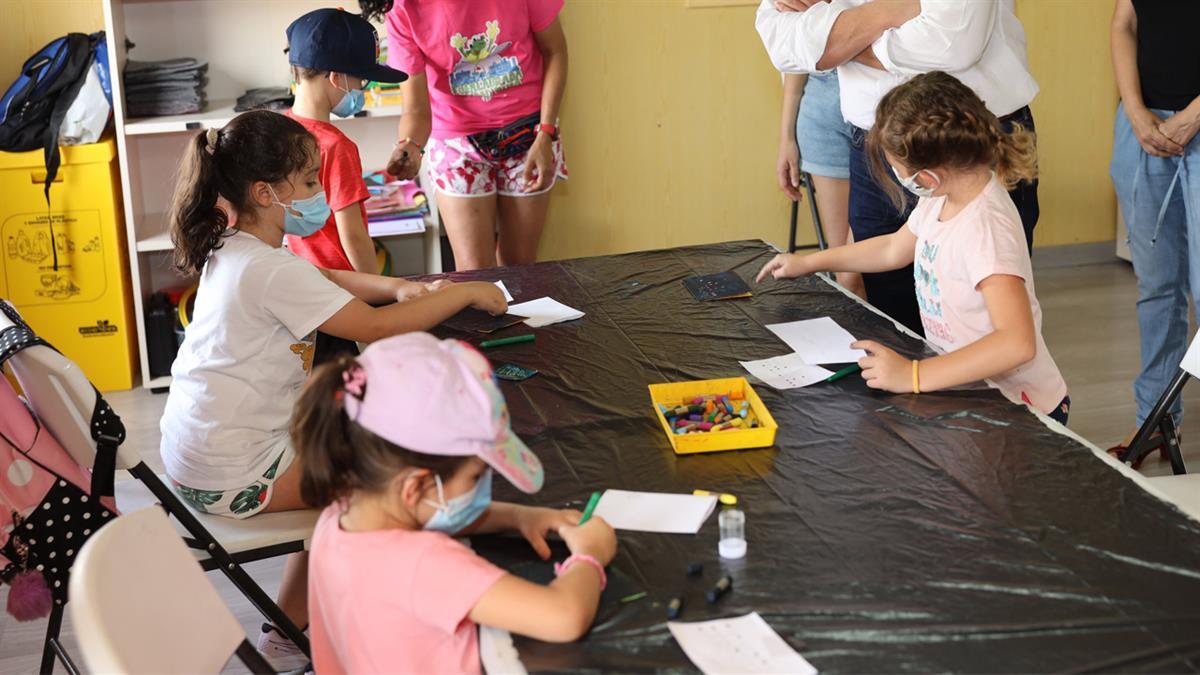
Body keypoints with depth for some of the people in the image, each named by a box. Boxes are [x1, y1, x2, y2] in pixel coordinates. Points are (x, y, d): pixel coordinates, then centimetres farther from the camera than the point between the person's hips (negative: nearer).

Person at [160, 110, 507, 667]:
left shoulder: (232, 248, 7)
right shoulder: (271, 270, -24)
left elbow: (328, 280, 20)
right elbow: (375, 328, -24)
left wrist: (397, 288, 2)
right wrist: (464, 293, -13)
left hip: (195, 450, 10)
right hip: (231, 475, -10)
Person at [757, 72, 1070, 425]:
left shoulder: (985, 227, -29)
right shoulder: (940, 199, -1)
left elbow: (1017, 343, -38)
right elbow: (895, 248, 22)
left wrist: (914, 376, -40)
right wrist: (808, 262, 26)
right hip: (966, 387, 8)